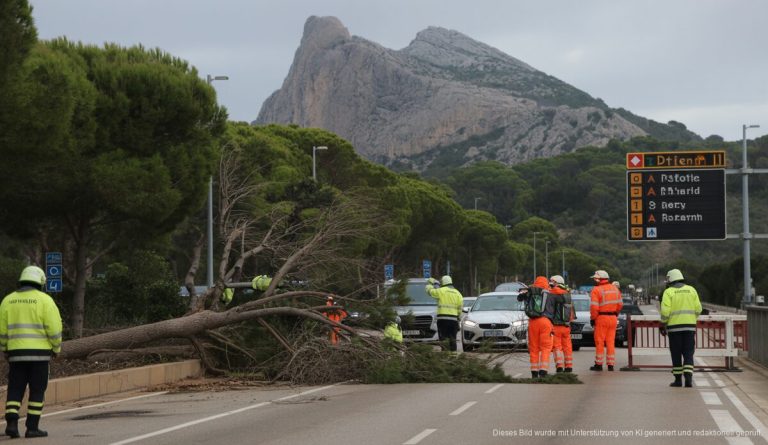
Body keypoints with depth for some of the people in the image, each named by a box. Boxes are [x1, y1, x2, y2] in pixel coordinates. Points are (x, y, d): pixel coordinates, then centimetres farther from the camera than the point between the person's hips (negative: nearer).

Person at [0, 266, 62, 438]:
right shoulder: (45, 300, -4)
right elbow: (54, 328, -8)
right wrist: (56, 348, 6)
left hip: (17, 353, 3)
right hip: (39, 353, -3)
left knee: (15, 390, 8)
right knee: (37, 391, 4)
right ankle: (32, 427, 1)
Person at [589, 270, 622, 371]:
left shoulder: (596, 290, -11)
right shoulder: (615, 289, 10)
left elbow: (594, 307, -16)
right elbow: (620, 304, 11)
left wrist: (592, 318, -6)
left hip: (601, 318, -6)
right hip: (613, 318, 6)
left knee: (600, 342, 1)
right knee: (611, 342, 10)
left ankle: (599, 364, 3)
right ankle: (611, 365, 9)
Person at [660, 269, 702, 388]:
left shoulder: (669, 292, -2)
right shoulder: (691, 290, 7)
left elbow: (665, 311, -11)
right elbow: (698, 309, 3)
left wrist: (663, 324, 1)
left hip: (674, 326, -2)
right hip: (689, 326, 2)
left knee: (676, 354, 6)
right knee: (688, 353, 3)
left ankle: (678, 379, 9)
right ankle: (688, 377, -12)